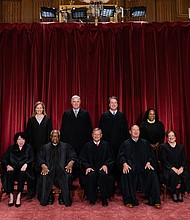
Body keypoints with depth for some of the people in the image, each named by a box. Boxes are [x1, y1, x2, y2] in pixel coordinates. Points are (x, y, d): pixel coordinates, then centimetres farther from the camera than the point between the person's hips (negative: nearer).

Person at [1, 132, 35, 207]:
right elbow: (4, 159, 7)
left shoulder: (28, 148, 10)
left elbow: (32, 159, 0)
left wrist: (26, 164, -20)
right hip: (13, 168, 1)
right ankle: (11, 196, -28)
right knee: (9, 174, -32)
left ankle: (19, 196, -31)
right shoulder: (11, 147, 13)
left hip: (23, 168, -1)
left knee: (22, 174, -35)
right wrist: (7, 165, -14)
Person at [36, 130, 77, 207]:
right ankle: (49, 197, -9)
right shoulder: (45, 147, 18)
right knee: (44, 177, -30)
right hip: (49, 169, 1)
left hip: (62, 168, 0)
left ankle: (63, 197, -12)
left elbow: (73, 156, 7)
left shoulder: (66, 146, 17)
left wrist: (71, 163, -16)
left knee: (67, 176, -31)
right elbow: (39, 158, 5)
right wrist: (43, 165, -17)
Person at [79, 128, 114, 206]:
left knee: (103, 174, -33)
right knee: (91, 175, -32)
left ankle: (104, 198, -16)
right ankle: (92, 198, -13)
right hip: (91, 168, 0)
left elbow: (110, 157, 9)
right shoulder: (88, 145, 8)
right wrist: (87, 166, -9)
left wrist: (105, 165, -8)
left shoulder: (105, 145, 9)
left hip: (102, 168, 0)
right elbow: (82, 158, 8)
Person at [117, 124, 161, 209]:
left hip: (144, 167, 2)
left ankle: (155, 201, -16)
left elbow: (150, 155, 14)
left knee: (153, 174, -27)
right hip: (130, 167, -1)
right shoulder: (125, 144, 14)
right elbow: (121, 156, 5)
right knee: (125, 175, -32)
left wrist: (148, 163, -7)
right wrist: (124, 164, -16)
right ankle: (129, 201, -17)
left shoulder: (145, 143, 19)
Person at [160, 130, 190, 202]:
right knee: (173, 174, -34)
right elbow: (164, 160, -5)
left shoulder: (180, 146, 14)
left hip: (180, 168, 3)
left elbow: (184, 159, 10)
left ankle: (180, 193, -7)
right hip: (168, 168, -3)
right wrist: (173, 168, -16)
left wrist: (181, 168, -10)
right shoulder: (164, 146, 2)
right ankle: (174, 193, -12)